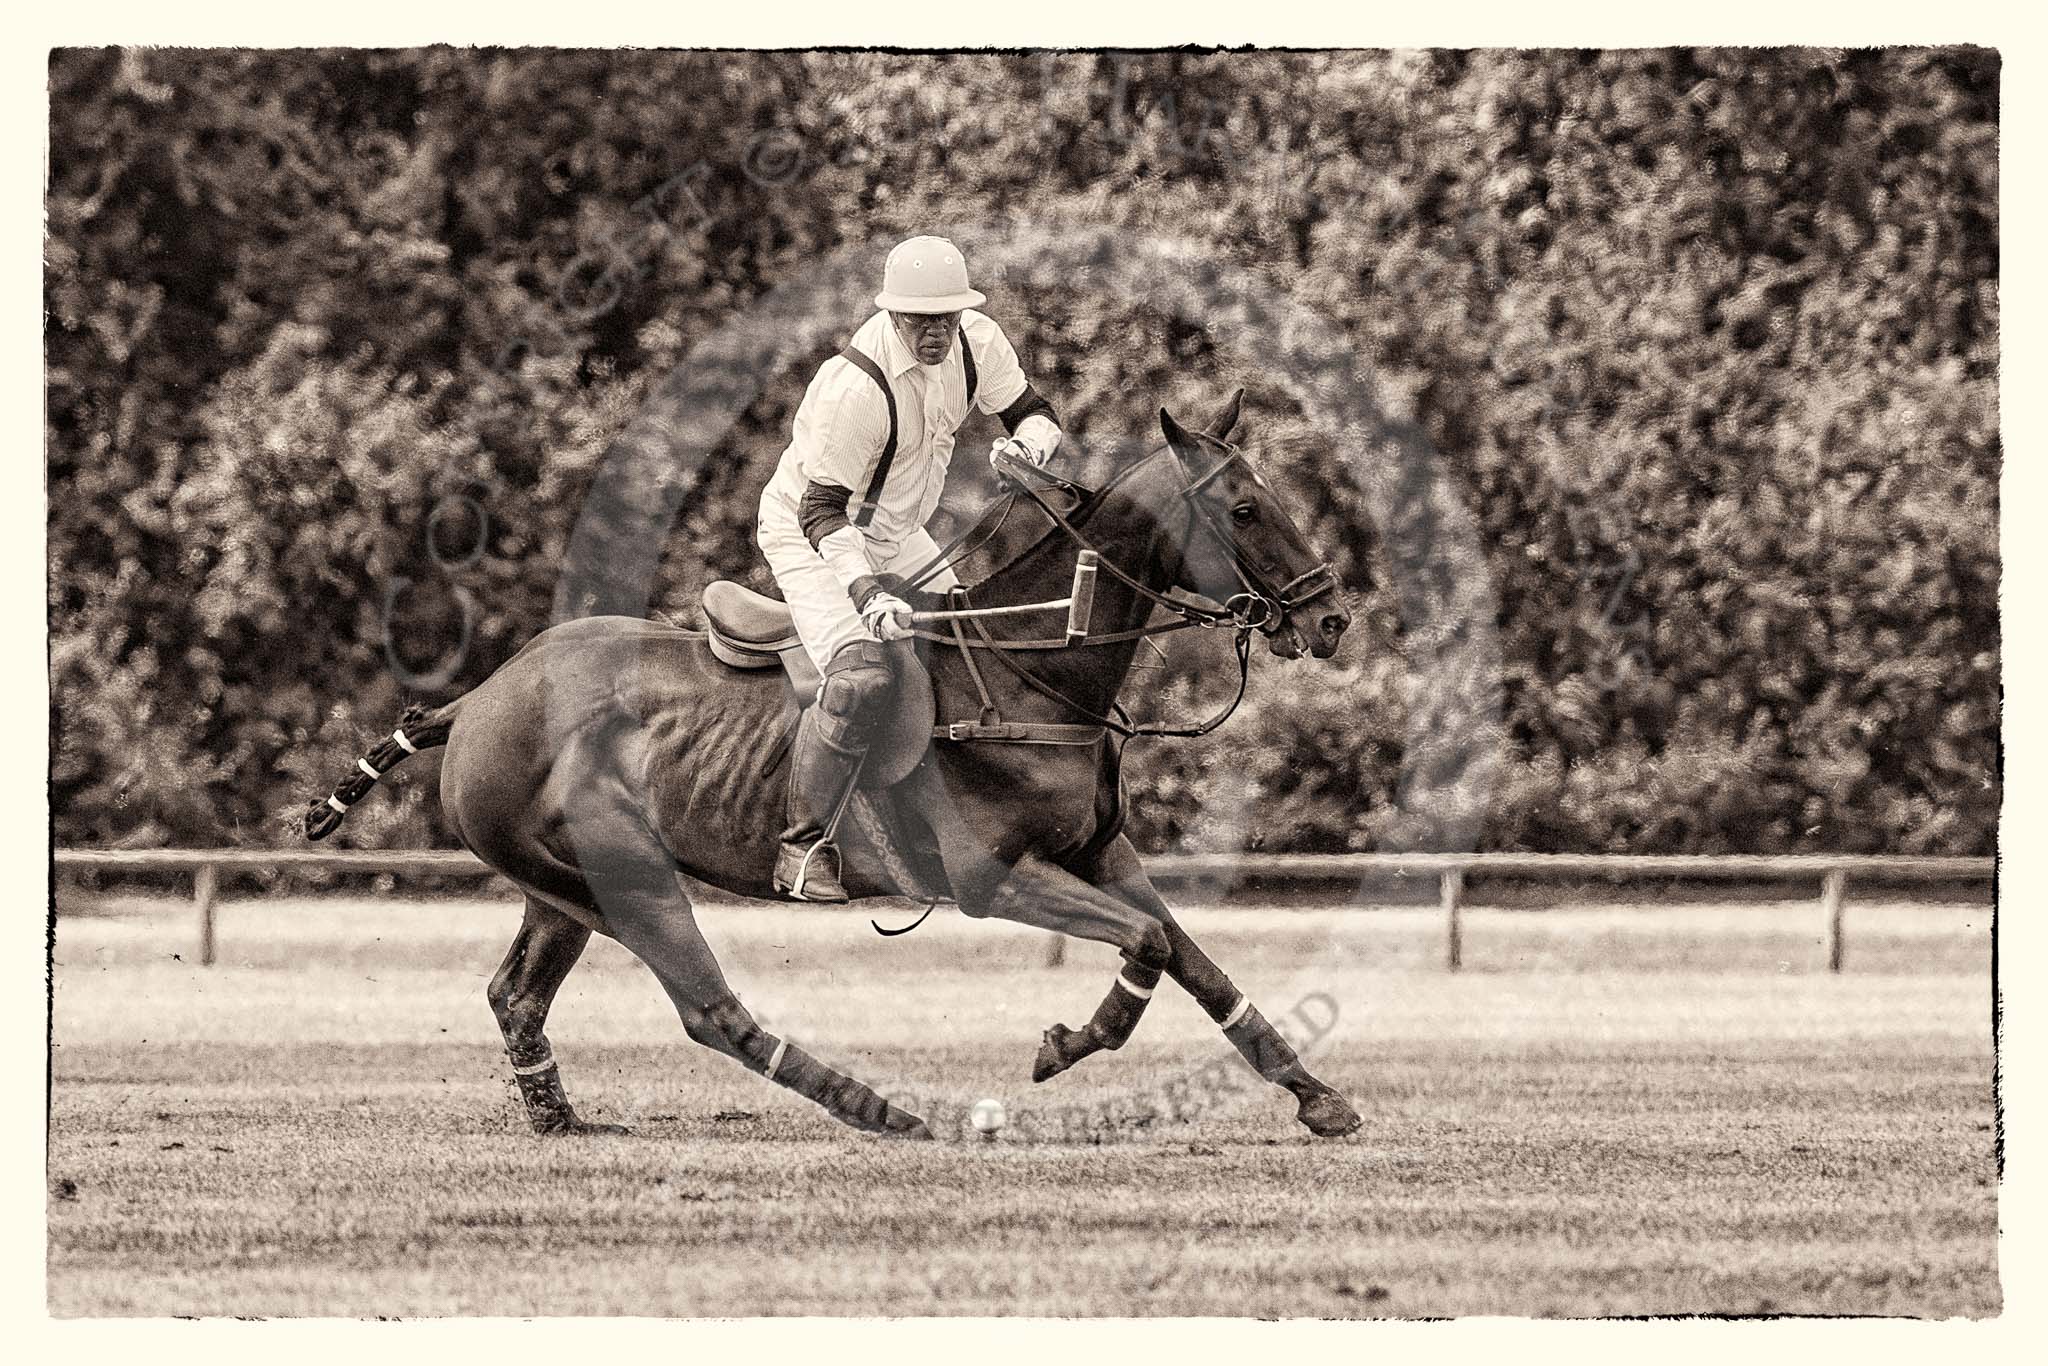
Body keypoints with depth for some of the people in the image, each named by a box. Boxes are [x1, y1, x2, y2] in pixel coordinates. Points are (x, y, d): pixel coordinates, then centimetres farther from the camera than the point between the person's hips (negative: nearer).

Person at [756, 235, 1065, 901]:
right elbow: (823, 510, -31)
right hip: (812, 536, -8)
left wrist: (1024, 446, -23)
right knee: (861, 678, -29)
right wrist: (866, 592, -45)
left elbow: (1033, 411, 2)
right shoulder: (858, 386, -35)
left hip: (896, 535, 8)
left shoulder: (976, 340, -13)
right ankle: (803, 849, -17)